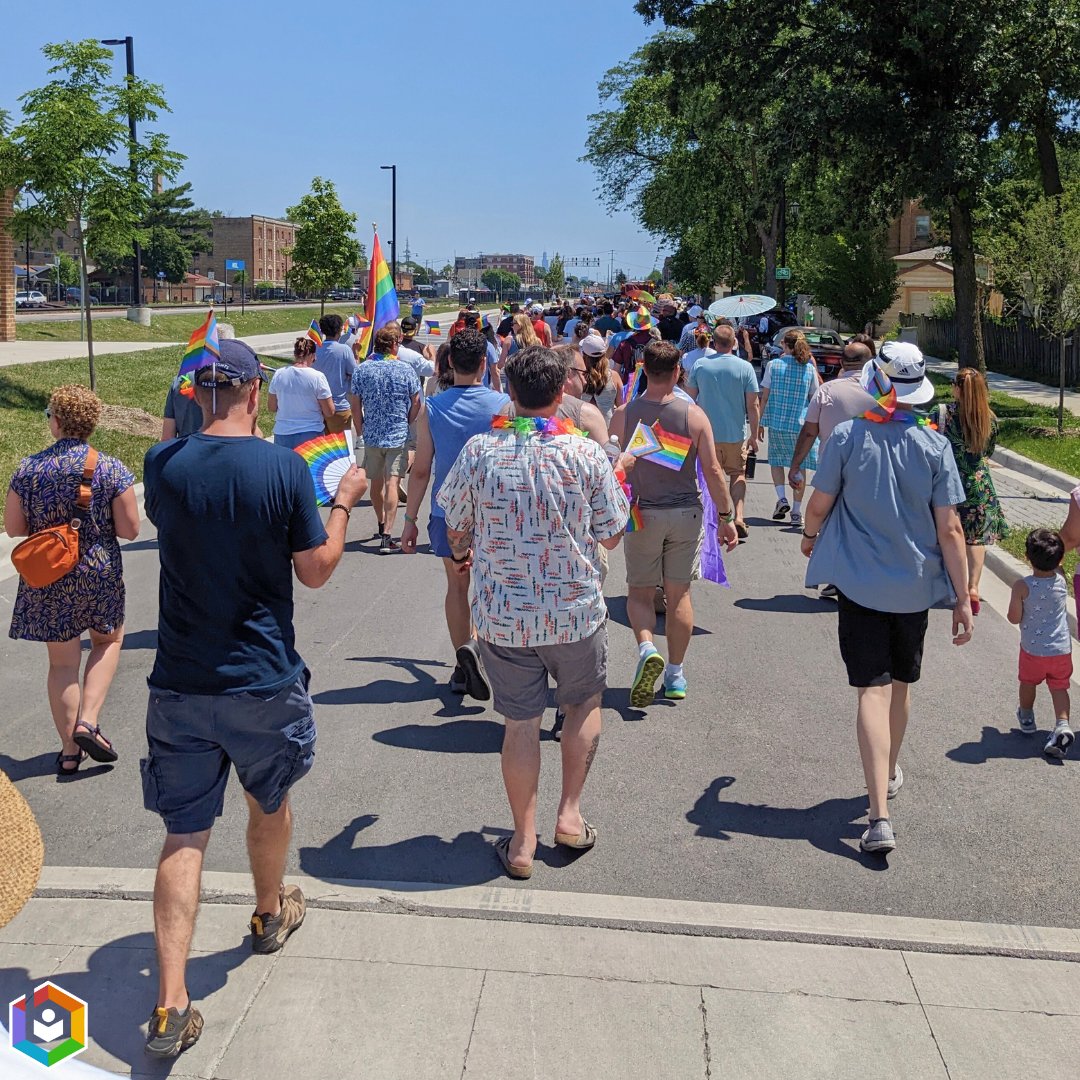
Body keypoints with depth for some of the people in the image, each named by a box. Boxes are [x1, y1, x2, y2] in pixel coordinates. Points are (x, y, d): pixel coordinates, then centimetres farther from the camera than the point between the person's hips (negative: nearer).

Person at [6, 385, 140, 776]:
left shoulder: (27, 469, -6)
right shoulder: (111, 469, -12)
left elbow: (13, 527, -1)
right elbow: (129, 530, -10)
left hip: (47, 580, 1)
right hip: (99, 575, -1)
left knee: (62, 662, 13)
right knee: (108, 640, 24)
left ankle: (69, 751, 20)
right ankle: (88, 721, 8)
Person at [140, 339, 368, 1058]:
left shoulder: (163, 466, -5)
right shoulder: (285, 469, -14)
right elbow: (317, 570, -6)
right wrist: (344, 502, 10)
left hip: (179, 686, 2)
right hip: (264, 684, -2)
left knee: (185, 834, 6)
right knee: (270, 802, 24)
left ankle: (170, 1007, 1)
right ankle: (271, 914, 48)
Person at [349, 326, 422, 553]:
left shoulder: (361, 370, -1)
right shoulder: (405, 370, -5)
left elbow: (355, 405, 2)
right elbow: (416, 403, 0)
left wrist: (360, 431, 12)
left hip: (371, 435, 2)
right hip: (398, 436, -2)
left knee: (376, 482, 18)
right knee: (391, 483, -8)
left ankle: (382, 526, 36)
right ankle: (387, 535, -16)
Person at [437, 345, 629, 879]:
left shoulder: (479, 450, -8)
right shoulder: (587, 455, -11)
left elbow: (456, 528, 4)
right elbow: (611, 536, -2)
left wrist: (461, 552, 28)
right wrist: (618, 491, 19)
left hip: (502, 615, 1)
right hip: (575, 610, -1)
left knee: (521, 724, 12)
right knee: (584, 705, 24)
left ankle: (523, 843, 21)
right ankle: (570, 814, 23)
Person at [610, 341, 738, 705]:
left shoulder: (624, 414, -6)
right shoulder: (693, 414, -7)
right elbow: (712, 471, -6)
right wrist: (726, 517, 4)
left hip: (641, 514, -1)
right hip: (686, 513, 1)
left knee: (639, 592, 11)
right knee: (679, 594, 11)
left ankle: (647, 649, -16)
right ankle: (675, 674, 19)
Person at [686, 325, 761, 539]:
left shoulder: (699, 365, -4)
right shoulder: (745, 367, -7)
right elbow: (752, 406, -6)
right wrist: (754, 436, 4)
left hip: (707, 433, 0)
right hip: (736, 433, 0)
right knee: (738, 474, 16)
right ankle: (739, 517, 0)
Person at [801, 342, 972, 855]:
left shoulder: (847, 436, -10)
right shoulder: (935, 446, -7)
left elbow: (819, 503, -2)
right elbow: (949, 530, -8)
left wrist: (810, 535, 21)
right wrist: (962, 599, -2)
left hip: (859, 583, -2)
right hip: (915, 585, 2)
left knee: (873, 689, -4)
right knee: (901, 683, 22)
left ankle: (879, 816, -14)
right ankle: (891, 774, 45)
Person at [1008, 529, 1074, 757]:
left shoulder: (1022, 586, -22)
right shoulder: (1061, 579, -10)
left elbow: (1014, 618, -12)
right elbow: (1058, 563, 16)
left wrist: (1014, 601, 3)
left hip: (1033, 650, -2)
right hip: (1062, 650, 2)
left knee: (1028, 682, 22)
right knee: (1059, 687, 12)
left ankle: (1026, 718, 42)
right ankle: (1062, 725, -7)